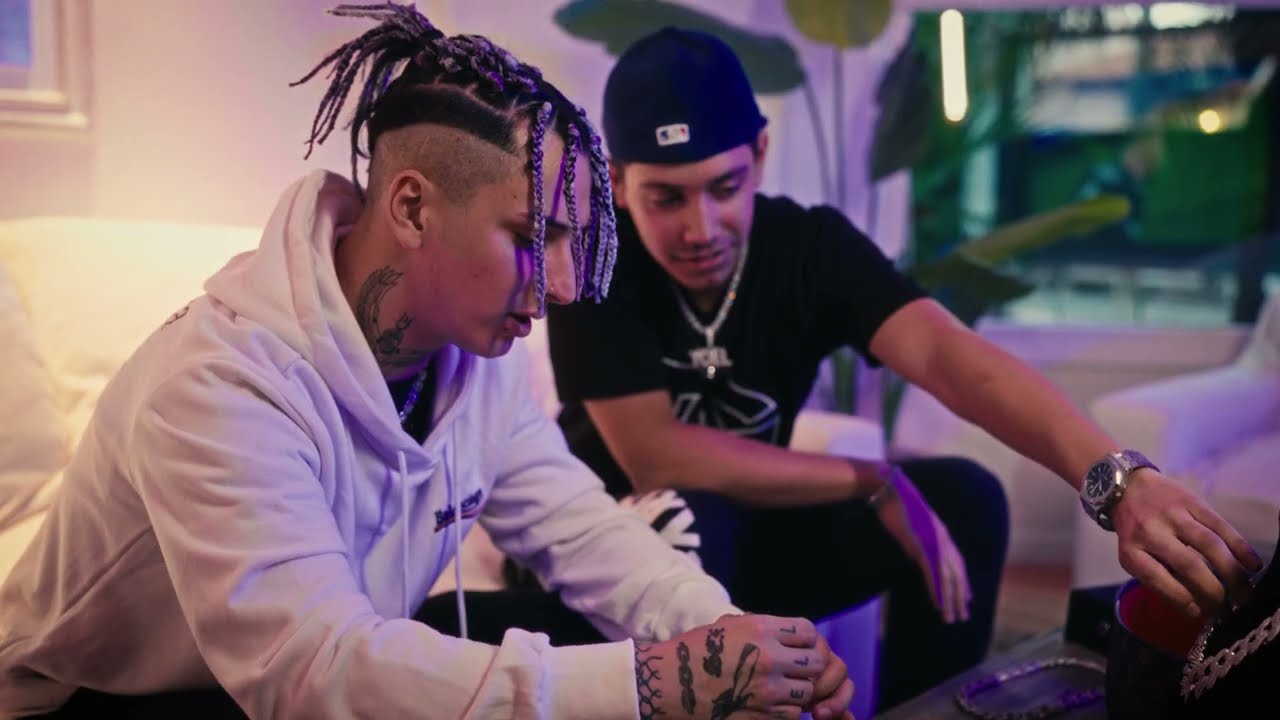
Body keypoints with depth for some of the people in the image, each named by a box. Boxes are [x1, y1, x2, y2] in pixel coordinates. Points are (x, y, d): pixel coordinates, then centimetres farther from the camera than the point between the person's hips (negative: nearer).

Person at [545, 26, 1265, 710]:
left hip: (751, 529, 3)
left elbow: (947, 352, -34)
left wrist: (1120, 478, -51)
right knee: (686, 523, -36)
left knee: (963, 496, -15)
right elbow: (654, 457, -29)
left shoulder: (810, 244, -17)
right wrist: (875, 483, -27)